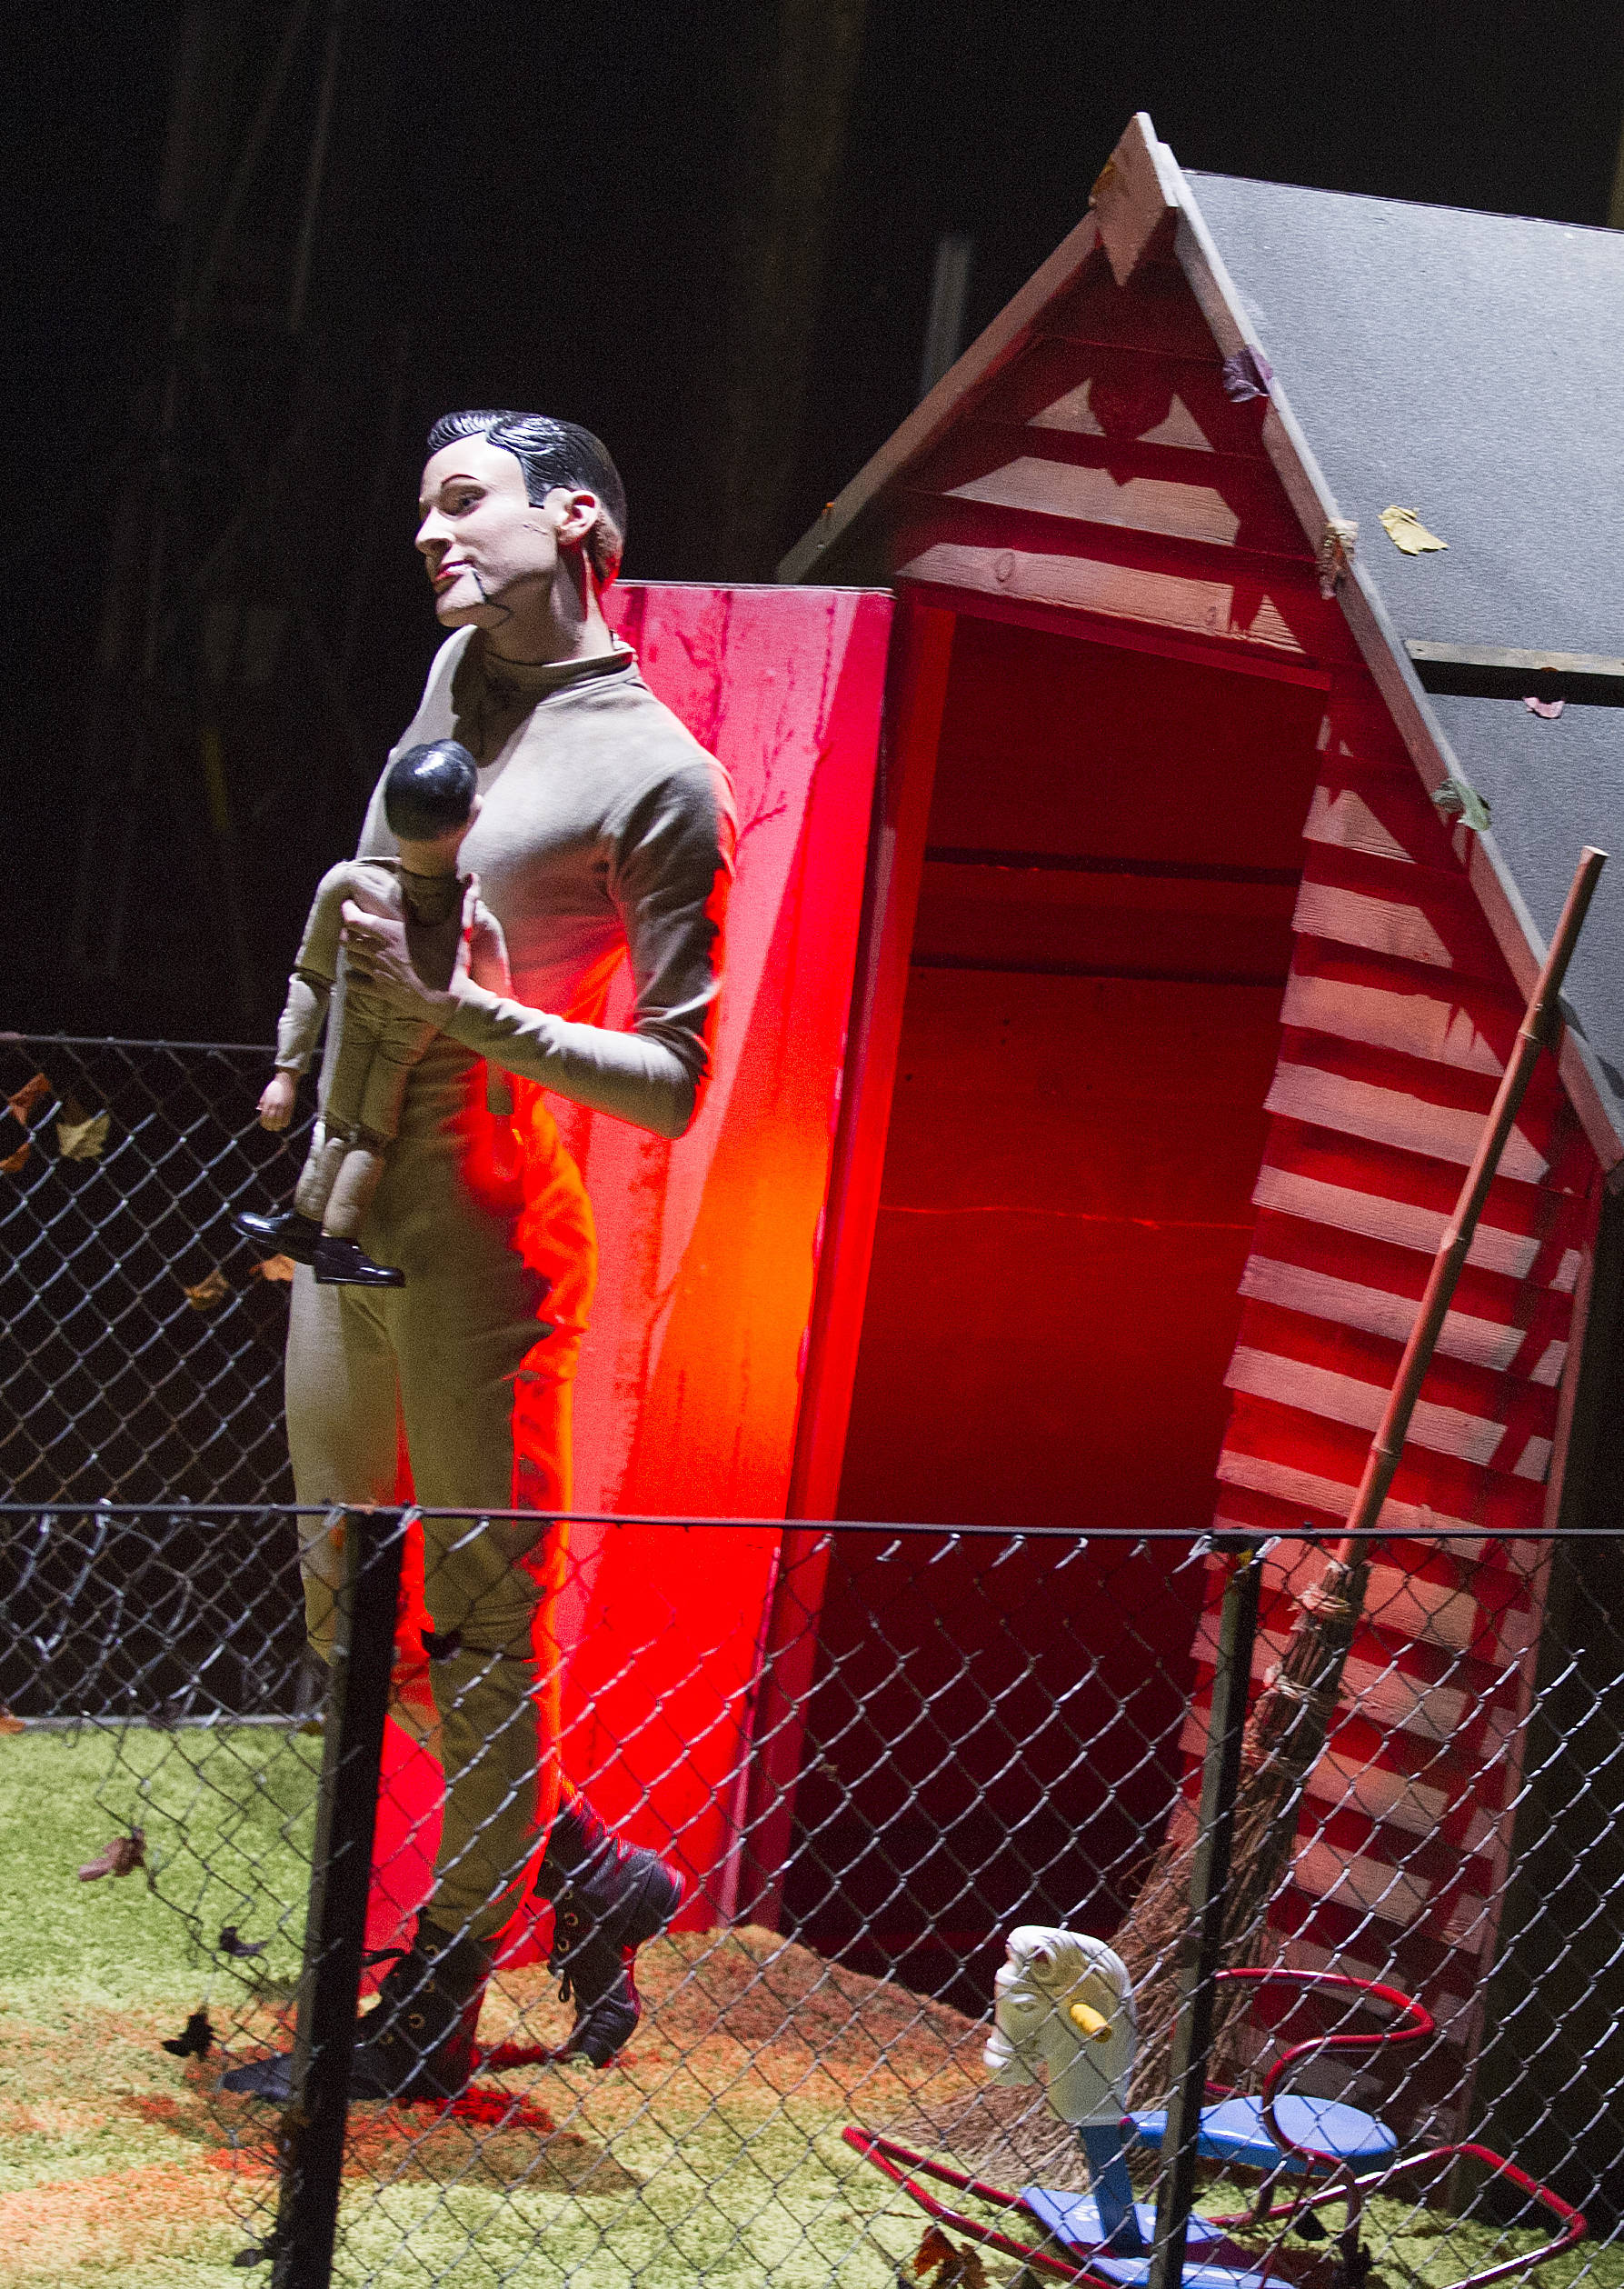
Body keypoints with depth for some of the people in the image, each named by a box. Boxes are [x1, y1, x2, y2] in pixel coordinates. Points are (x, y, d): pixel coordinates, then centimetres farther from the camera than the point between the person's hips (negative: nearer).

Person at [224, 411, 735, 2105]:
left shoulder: (659, 780, -10)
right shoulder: (457, 675, 12)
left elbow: (674, 1084, -12)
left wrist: (462, 1011, -21)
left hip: (491, 1251, -8)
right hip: (351, 1219, 8)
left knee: (479, 1618, 0)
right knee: (347, 1612, 15)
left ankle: (437, 2003, 9)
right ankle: (589, 1873, 29)